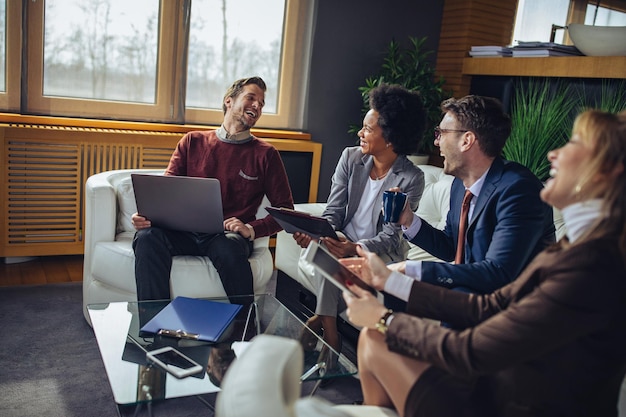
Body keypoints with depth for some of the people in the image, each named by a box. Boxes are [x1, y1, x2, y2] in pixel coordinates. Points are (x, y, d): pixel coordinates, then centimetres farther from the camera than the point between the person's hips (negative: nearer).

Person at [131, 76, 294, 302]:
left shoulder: (266, 154, 10)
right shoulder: (193, 141, 16)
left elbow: (285, 210, 7)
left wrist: (251, 229, -11)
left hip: (228, 235, -2)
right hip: (185, 231, 2)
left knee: (229, 248, -36)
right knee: (148, 236, -28)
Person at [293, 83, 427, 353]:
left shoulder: (411, 179, -15)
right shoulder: (350, 158, -3)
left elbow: (390, 236, -17)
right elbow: (333, 213, -2)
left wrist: (356, 249, -35)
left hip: (382, 250, -4)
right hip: (344, 240, 4)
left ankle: (321, 319, -10)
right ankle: (329, 333, -20)